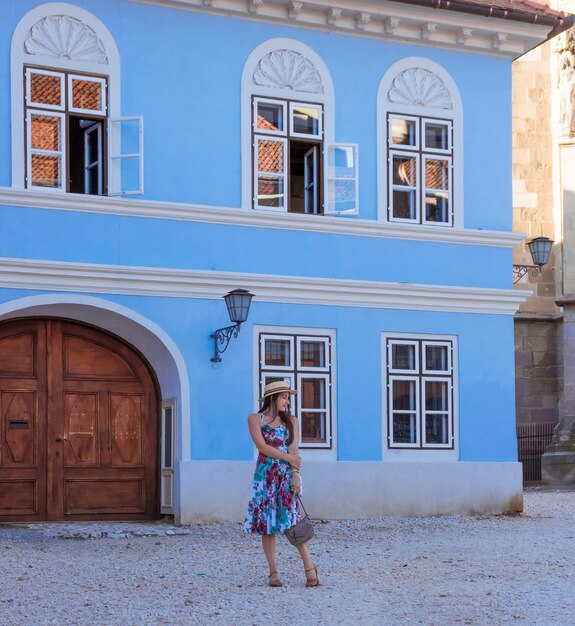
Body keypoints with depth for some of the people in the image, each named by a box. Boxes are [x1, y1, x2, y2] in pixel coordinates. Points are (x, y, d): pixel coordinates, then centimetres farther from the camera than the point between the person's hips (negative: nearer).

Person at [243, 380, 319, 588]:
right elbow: (261, 446, -7)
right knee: (267, 523, -2)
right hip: (266, 475, -1)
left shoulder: (291, 421, 11)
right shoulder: (255, 419, 4)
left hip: (287, 475, 1)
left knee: (292, 520, -10)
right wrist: (288, 458, -8)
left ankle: (309, 568, -8)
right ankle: (273, 572, 3)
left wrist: (295, 475, -10)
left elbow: (294, 450, 2)